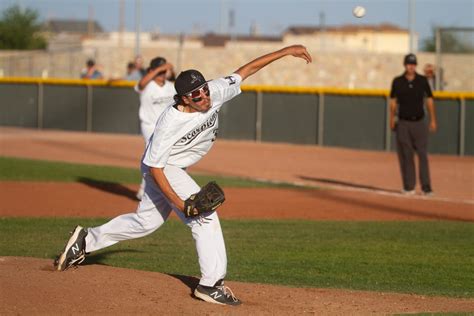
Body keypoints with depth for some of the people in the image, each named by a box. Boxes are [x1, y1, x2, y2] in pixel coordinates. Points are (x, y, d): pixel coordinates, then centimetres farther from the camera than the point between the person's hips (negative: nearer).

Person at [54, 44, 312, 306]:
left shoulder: (214, 94, -19)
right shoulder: (169, 124, -34)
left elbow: (246, 70, -11)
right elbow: (154, 167, -28)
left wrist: (286, 51, -13)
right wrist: (180, 203, -33)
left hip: (176, 169, 8)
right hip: (161, 170, -8)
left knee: (146, 221, 20)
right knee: (204, 215, -18)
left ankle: (87, 240, 33)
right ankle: (211, 284, -14)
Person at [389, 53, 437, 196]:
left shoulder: (422, 80, 3)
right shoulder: (397, 82, 3)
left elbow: (429, 100, 5)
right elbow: (393, 101, 8)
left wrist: (433, 120, 0)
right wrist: (392, 119, -1)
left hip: (419, 122, 0)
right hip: (403, 124, 0)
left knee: (423, 154, -4)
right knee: (405, 156, -1)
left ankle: (426, 187, -3)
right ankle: (409, 187, 4)